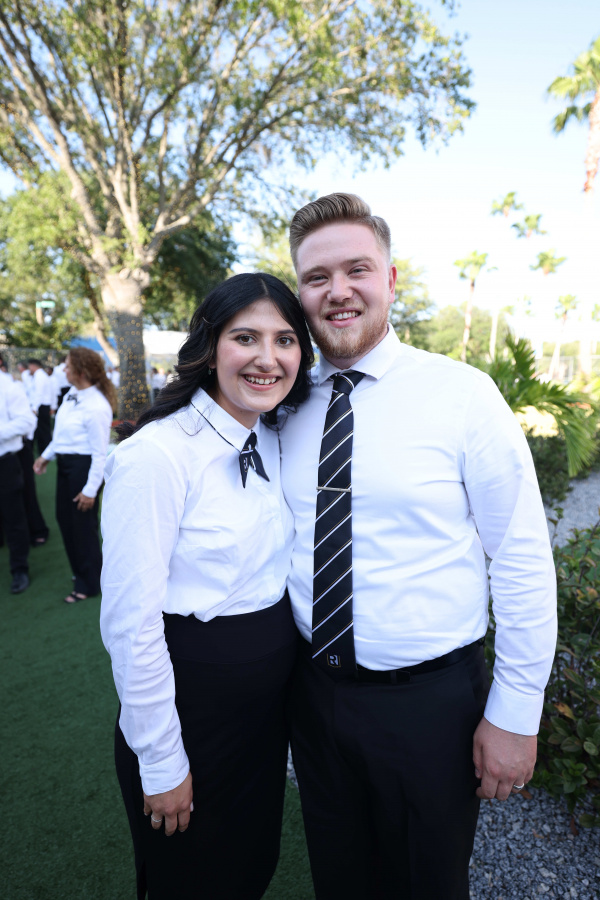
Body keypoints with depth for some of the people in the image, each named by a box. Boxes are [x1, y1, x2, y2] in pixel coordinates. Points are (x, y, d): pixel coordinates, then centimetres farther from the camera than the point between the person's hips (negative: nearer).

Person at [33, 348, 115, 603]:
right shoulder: (72, 395, 2)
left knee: (83, 523, 6)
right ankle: (80, 570, 44)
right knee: (64, 518, 21)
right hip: (65, 464, 9)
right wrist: (46, 455, 21)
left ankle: (88, 584, 27)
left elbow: (100, 453, -21)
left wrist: (90, 489, -20)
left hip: (84, 466, -9)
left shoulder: (97, 407, -24)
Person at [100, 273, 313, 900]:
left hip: (271, 695, 6)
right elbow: (131, 625, -21)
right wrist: (162, 764, -13)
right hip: (191, 700, -6)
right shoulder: (156, 454, -24)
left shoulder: (275, 442, -1)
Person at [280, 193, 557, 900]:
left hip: (429, 700, -3)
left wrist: (515, 714, -9)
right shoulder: (290, 406, -2)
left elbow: (523, 559, -11)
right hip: (315, 690, 3)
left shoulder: (462, 394, -14)